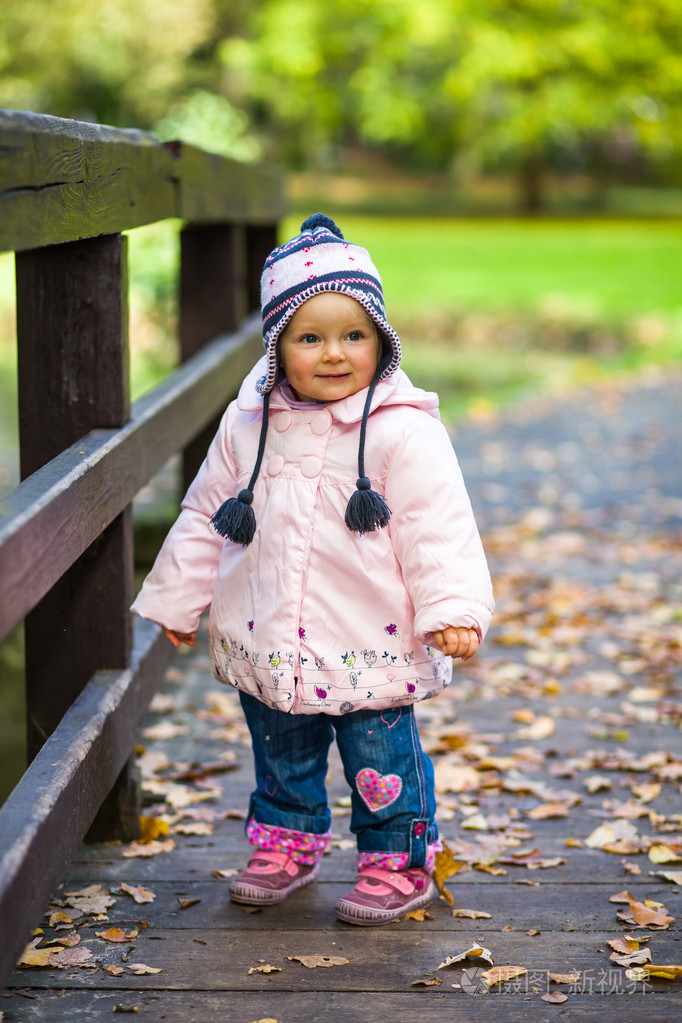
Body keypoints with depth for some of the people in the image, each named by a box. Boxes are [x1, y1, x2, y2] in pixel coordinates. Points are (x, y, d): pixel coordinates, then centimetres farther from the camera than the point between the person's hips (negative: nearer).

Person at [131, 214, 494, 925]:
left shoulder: (403, 432, -13)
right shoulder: (248, 425, 0)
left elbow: (437, 529, -13)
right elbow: (205, 516, 11)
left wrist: (452, 608, -21)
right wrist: (176, 598, 15)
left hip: (370, 647, -4)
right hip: (269, 647, 5)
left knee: (382, 760, 5)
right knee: (281, 757, 20)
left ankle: (397, 862, 25)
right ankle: (285, 845, 40)